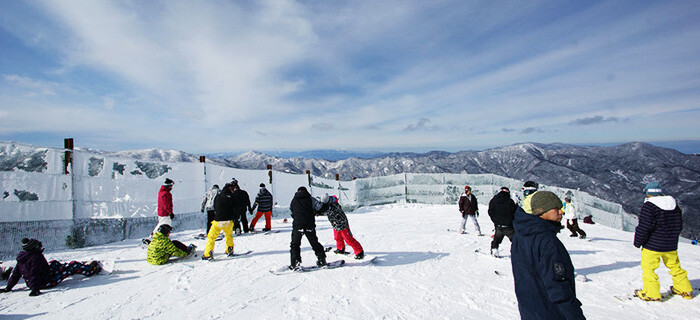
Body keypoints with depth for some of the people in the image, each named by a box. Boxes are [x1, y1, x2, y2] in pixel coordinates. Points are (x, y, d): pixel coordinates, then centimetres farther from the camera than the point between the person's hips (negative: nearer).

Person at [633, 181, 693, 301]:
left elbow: (644, 227, -21)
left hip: (652, 246, -7)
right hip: (671, 246, 7)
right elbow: (679, 226, 15)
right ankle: (685, 290, 35)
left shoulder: (649, 206, -18)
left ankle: (652, 294, 4)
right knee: (675, 266, 23)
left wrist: (637, 242, -9)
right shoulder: (674, 205, 6)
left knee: (648, 268, 2)